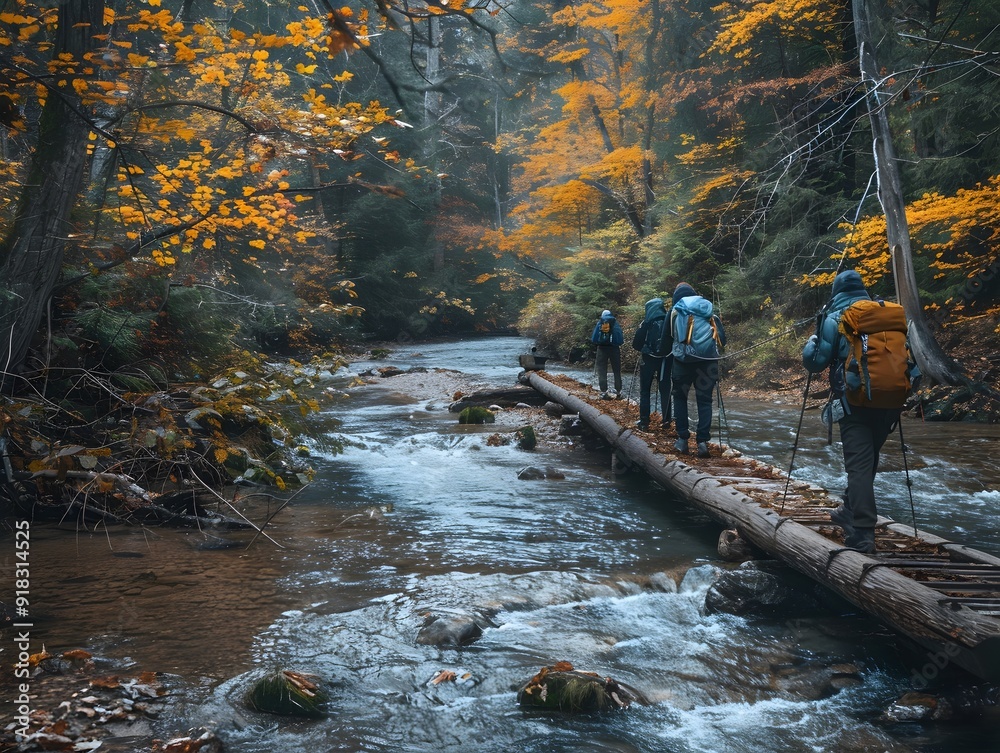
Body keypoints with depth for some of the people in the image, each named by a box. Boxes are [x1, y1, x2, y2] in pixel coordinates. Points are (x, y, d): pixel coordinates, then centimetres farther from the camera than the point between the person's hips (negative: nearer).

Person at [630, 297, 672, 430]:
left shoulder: (648, 322, -9)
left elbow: (636, 343, -8)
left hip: (649, 359, -3)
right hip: (666, 359, 3)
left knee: (645, 390, 4)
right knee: (665, 390, 13)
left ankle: (644, 422, -1)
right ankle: (666, 420, 16)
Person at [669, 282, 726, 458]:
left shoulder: (675, 310, 13)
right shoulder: (709, 311, 19)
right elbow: (722, 339, 16)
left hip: (684, 359, -2)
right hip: (708, 359, 2)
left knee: (680, 397, 14)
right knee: (705, 400, 8)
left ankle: (683, 439, 9)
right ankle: (702, 441, -2)